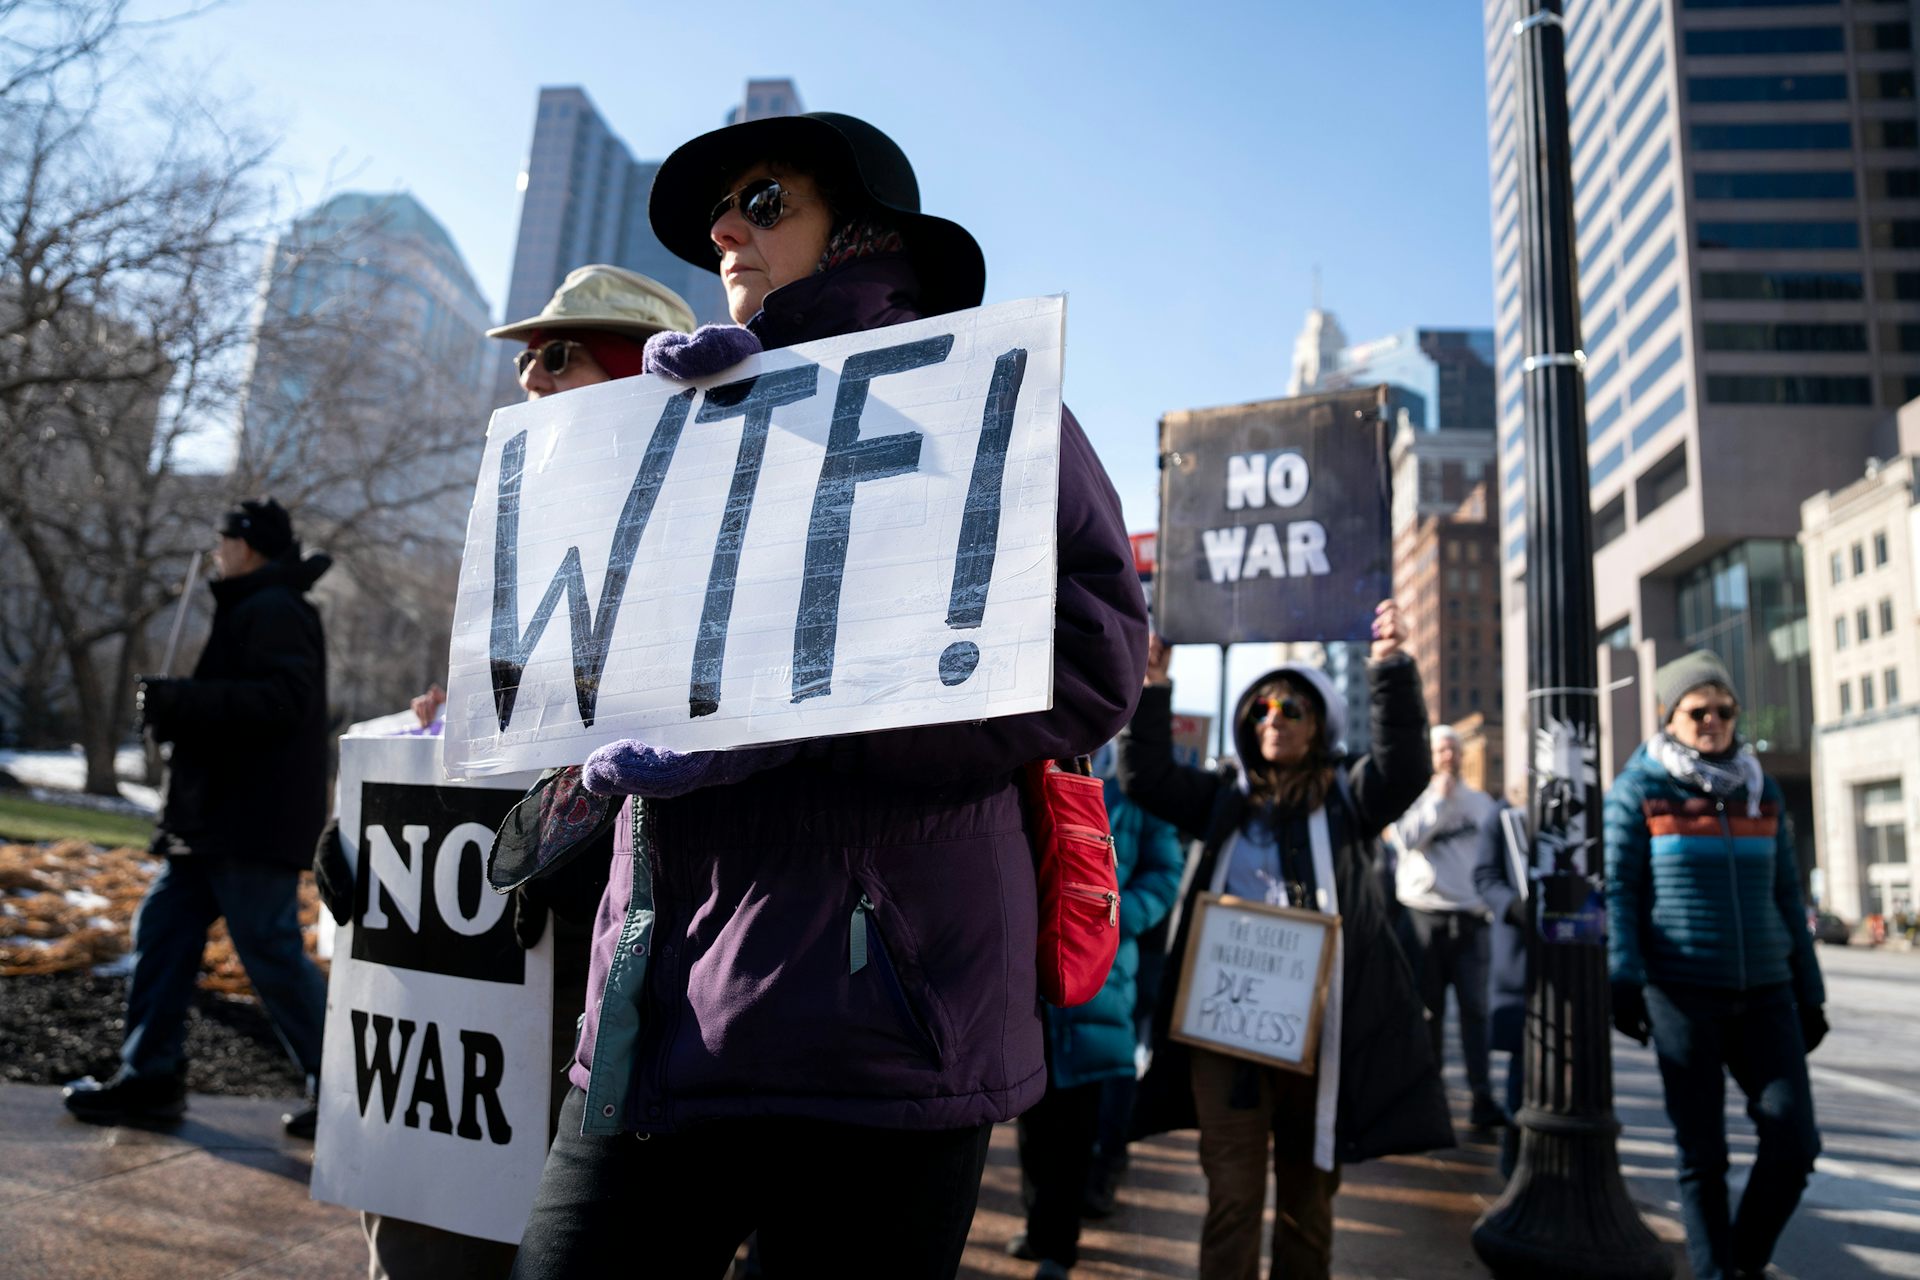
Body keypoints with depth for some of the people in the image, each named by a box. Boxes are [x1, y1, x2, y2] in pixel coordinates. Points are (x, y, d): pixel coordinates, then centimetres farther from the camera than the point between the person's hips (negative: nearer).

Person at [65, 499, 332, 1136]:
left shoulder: (274, 612, -13)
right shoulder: (251, 612, 20)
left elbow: (281, 700, -27)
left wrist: (176, 700, -24)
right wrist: (173, 709, 10)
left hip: (254, 826, -11)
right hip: (214, 821, 11)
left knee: (271, 954, -7)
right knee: (162, 932, 13)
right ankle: (151, 1077, 21)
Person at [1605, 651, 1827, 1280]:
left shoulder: (1761, 790, 12)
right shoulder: (1638, 790, -1)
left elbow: (1786, 896, 16)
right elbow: (1616, 890, -4)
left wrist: (1808, 991, 14)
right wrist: (1622, 978, -13)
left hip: (1765, 993, 4)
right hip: (1682, 993, -4)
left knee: (1795, 1143, -1)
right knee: (1702, 1152, 2)